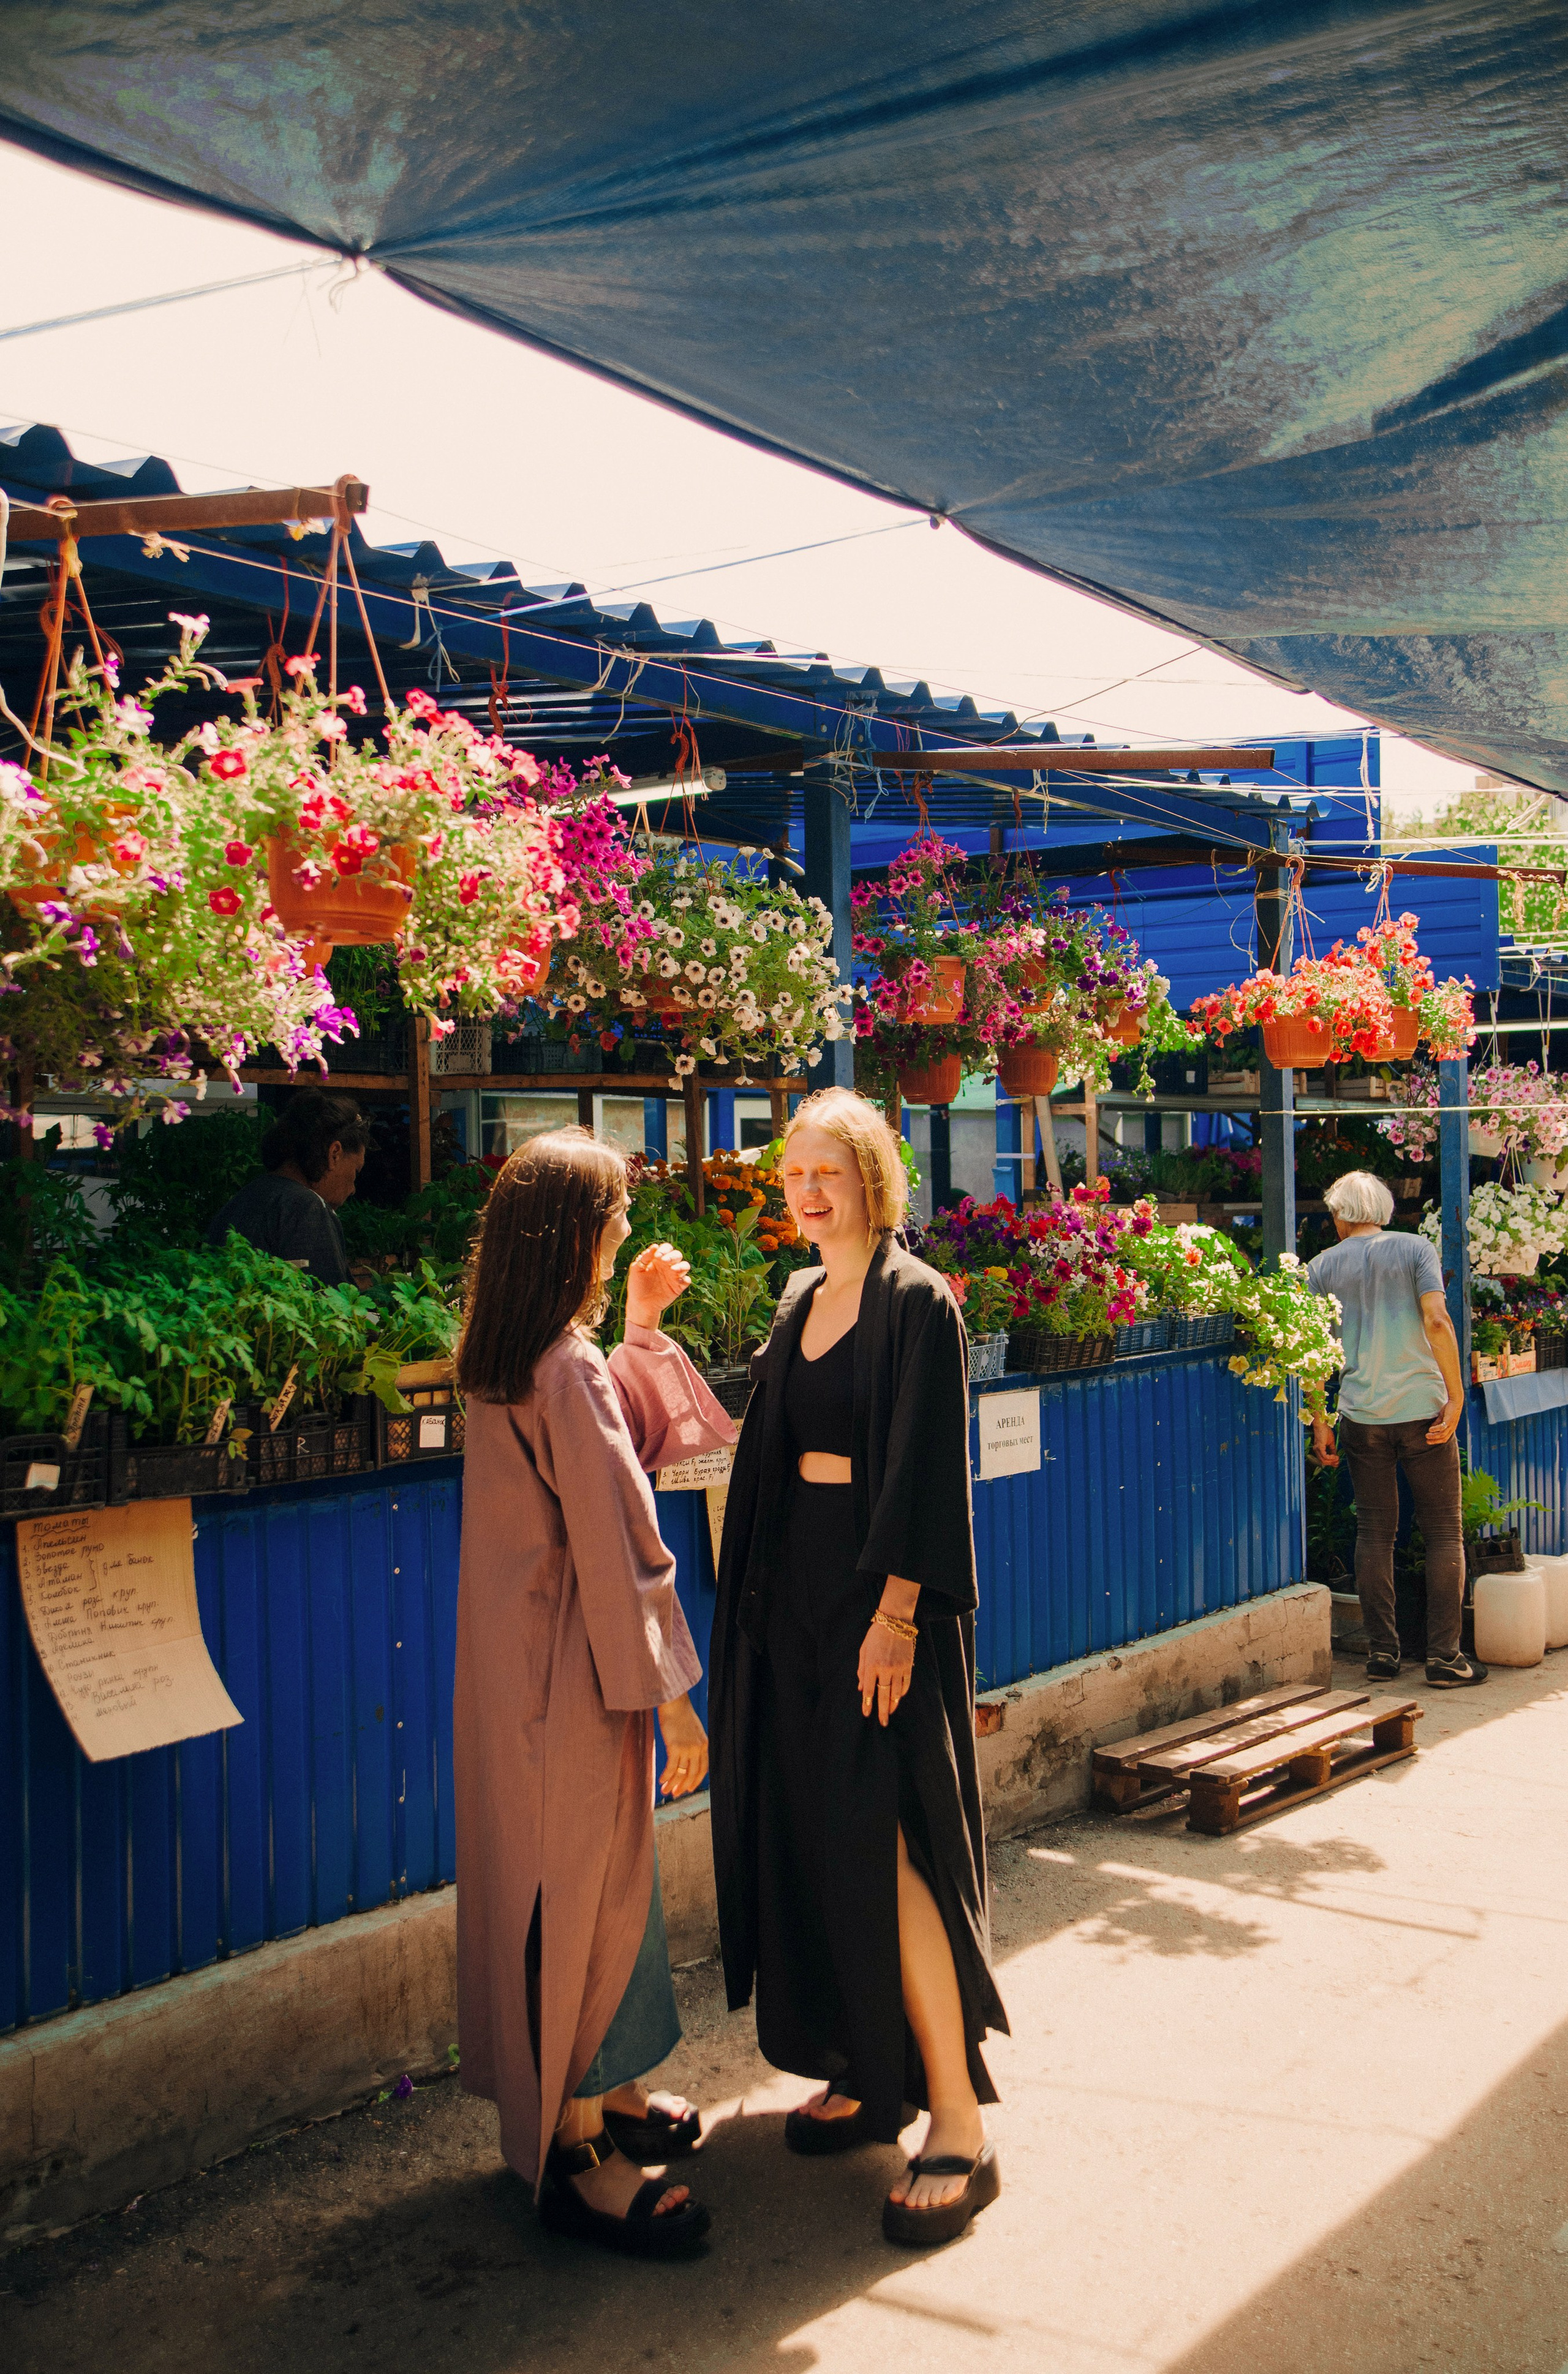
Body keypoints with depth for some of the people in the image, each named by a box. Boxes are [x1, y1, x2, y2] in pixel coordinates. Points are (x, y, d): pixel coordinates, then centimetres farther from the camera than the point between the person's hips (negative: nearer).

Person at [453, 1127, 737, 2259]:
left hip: (520, 1652, 10)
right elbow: (613, 1547, -21)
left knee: (591, 1880, 20)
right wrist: (670, 1694, -16)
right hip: (571, 1669, -10)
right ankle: (576, 2146, 13)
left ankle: (607, 2090, 34)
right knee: (583, 1889, 1)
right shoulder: (570, 1371, -22)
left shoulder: (509, 1362, 7)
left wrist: (642, 1325, 16)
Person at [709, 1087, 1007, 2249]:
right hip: (795, 1585, 8)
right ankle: (871, 2071, 26)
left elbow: (927, 1466, -16)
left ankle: (958, 2124, 0)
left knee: (888, 1844, -9)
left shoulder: (917, 1301, -11)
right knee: (811, 1835, 12)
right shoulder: (800, 1298, 13)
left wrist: (896, 1612, -20)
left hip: (878, 1589, -8)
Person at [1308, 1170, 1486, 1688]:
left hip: (1362, 1416, 2)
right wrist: (1456, 1396, -8)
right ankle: (1444, 1655, 4)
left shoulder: (1323, 1267, 6)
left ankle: (1382, 1652, 12)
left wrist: (1319, 1424, 8)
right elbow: (1436, 1320, -12)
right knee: (1443, 1532, 6)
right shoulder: (1416, 1248, 2)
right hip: (1423, 1409, -2)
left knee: (1374, 1531, 11)